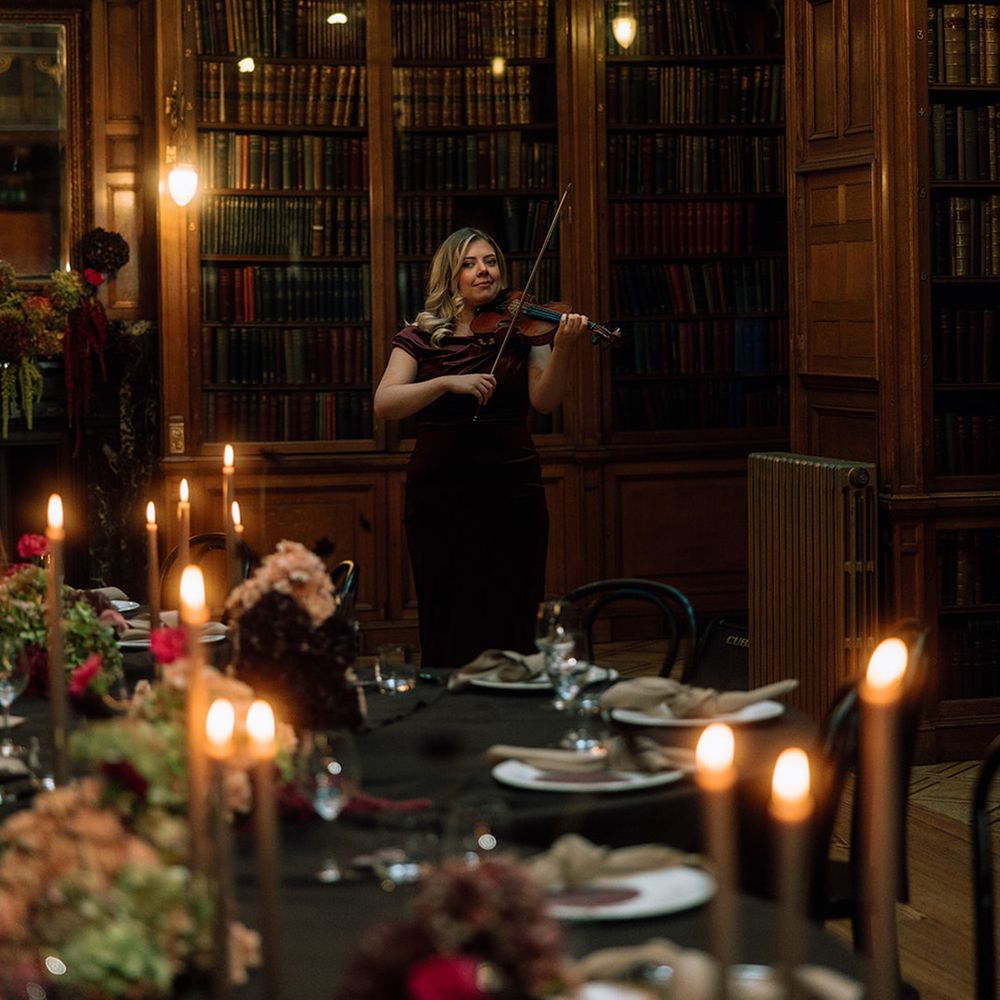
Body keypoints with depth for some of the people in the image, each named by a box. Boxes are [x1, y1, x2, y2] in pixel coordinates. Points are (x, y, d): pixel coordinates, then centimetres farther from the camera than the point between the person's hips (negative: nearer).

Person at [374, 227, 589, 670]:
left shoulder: (521, 330, 5)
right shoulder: (421, 336, 5)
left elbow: (544, 400, -10)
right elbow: (384, 403, -9)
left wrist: (563, 347, -27)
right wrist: (447, 383, -22)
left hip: (511, 488, 0)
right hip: (439, 489, 0)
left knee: (509, 625, 1)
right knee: (448, 628, 5)